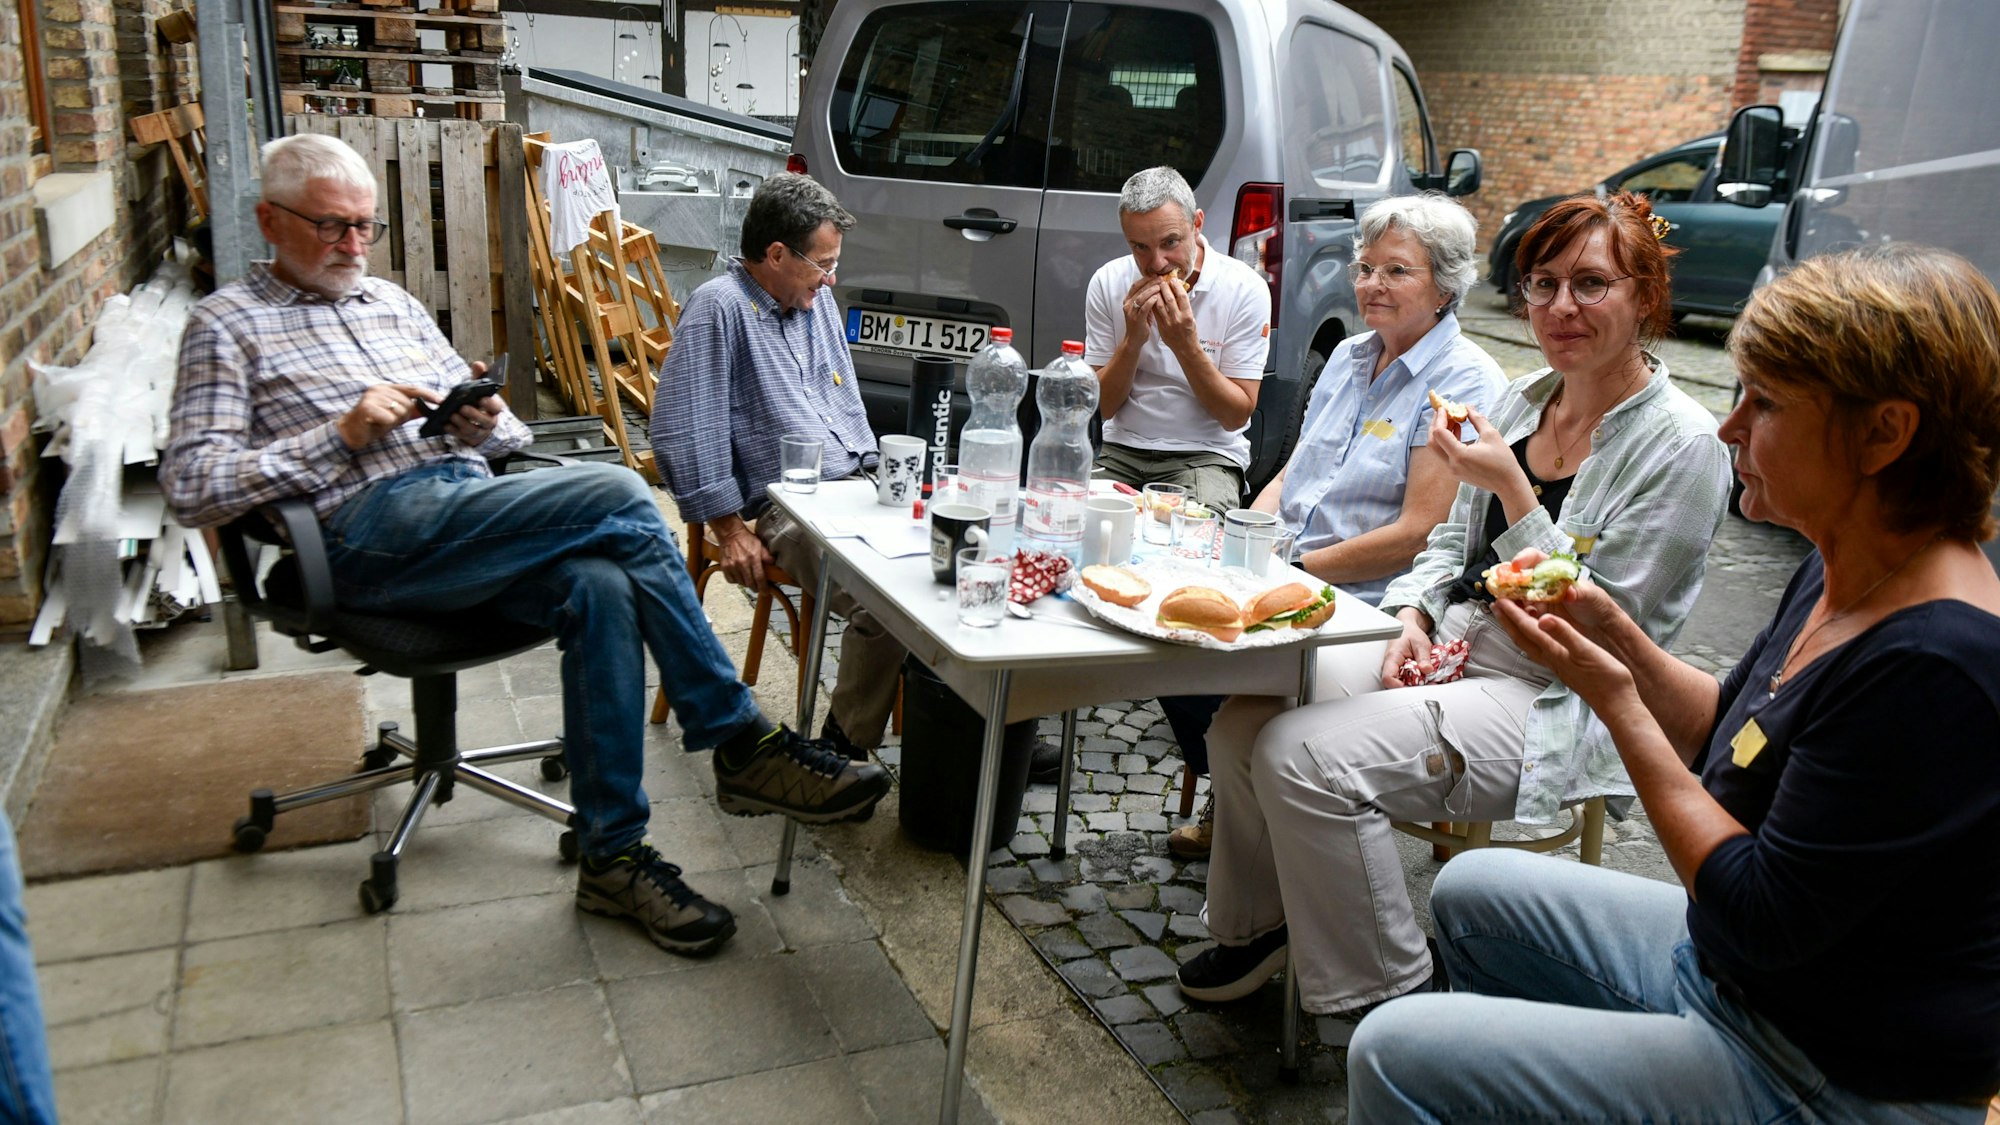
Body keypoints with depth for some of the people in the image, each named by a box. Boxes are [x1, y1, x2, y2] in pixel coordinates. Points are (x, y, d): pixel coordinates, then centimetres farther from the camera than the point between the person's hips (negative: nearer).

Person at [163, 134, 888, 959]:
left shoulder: (392, 303, 27)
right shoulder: (228, 324, 10)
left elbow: (494, 430, 26)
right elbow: (189, 486, -2)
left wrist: (484, 423, 0)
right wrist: (343, 434, -11)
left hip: (468, 508, 6)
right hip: (374, 530, -6)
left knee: (600, 587, -28)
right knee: (620, 498, -25)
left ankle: (612, 854, -20)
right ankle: (743, 745, -19)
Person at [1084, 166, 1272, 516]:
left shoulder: (1245, 288, -8)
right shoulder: (1108, 283, -1)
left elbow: (1236, 416, -8)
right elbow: (1103, 406, 0)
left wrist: (1186, 345, -22)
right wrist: (1133, 340, -17)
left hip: (1206, 454, -2)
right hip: (1121, 450, 3)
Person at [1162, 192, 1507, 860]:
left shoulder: (1464, 384, -10)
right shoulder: (1349, 357, 16)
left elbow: (1420, 533, -17)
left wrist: (1294, 568, -17)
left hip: (1369, 601, -8)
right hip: (1285, 572, 8)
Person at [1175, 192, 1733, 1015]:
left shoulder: (1682, 445, -12)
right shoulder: (1524, 399, 10)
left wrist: (1512, 489, -20)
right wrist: (1414, 618, -3)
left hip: (1553, 703, -7)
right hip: (1450, 654, 8)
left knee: (1309, 757, -26)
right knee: (1243, 720, -9)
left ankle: (1392, 994, -6)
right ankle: (1258, 924, 14)